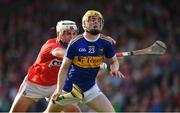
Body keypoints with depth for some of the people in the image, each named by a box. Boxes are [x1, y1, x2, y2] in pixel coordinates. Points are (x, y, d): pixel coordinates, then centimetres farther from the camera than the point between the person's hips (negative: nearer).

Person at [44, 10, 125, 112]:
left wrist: (114, 69, -18)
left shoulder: (106, 43, -9)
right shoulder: (75, 43, -16)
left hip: (90, 88, 2)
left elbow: (114, 61, 7)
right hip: (68, 88, -2)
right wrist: (59, 90, -19)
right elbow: (64, 68, -11)